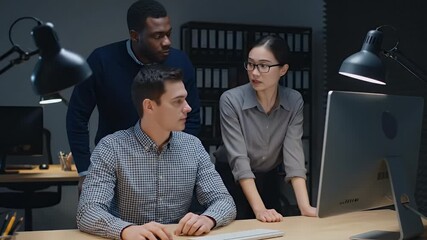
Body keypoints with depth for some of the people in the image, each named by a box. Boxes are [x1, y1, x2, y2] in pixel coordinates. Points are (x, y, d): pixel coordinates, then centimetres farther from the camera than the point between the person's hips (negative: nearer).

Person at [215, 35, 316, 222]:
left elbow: (293, 153, -17)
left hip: (271, 180, 3)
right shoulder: (231, 100, -22)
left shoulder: (294, 101, -11)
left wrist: (305, 206, -30)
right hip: (233, 182, -3)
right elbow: (238, 159, -26)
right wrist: (259, 209, -35)